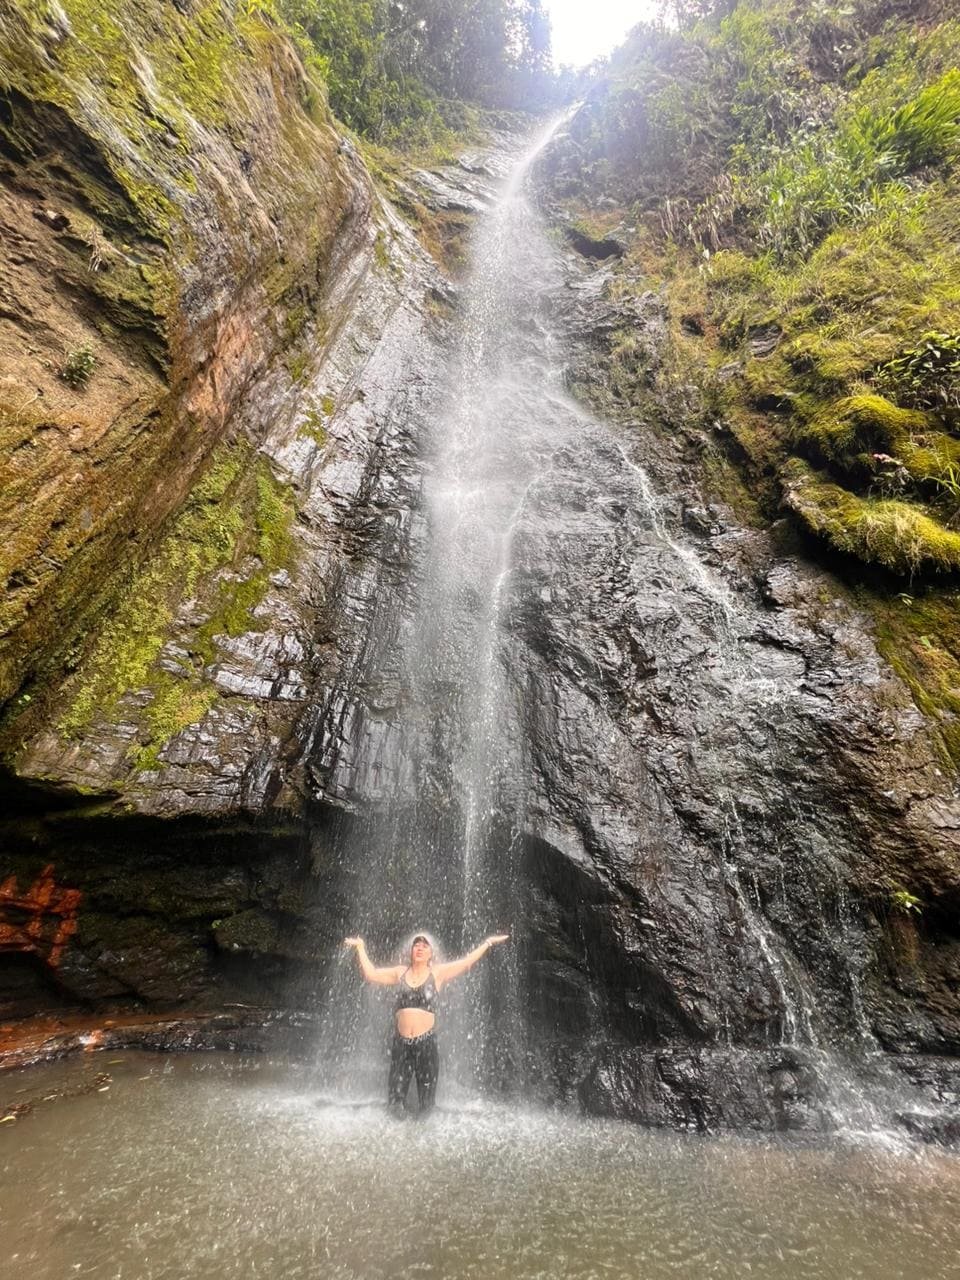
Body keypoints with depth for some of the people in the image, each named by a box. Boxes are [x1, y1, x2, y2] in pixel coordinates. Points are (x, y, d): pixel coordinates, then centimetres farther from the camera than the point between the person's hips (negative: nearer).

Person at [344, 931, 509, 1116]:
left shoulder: (438, 973, -3)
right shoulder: (400, 972, 4)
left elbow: (467, 962, -8)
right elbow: (371, 974, 4)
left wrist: (488, 942, -12)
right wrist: (361, 947, 4)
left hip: (426, 1042, -1)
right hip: (401, 1043, 2)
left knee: (426, 1098, 12)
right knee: (396, 1098, 11)